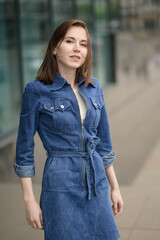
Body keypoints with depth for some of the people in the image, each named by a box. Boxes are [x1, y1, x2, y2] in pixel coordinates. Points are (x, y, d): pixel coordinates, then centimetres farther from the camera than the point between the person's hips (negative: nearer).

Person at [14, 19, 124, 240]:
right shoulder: (37, 91, -9)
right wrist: (29, 200, -7)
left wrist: (115, 187, 13)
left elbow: (103, 141, 12)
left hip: (97, 183, 5)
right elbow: (24, 149, -5)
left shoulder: (94, 87, 5)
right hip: (60, 185, -5)